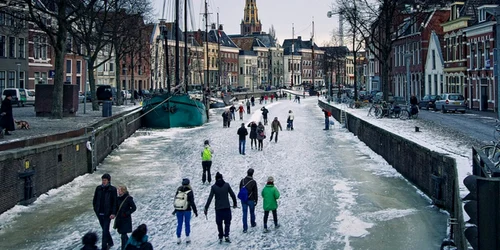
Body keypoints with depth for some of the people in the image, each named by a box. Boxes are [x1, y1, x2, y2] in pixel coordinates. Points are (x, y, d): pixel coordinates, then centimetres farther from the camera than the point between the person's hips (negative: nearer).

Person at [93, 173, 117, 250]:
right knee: (104, 229, 18)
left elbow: (115, 202, -9)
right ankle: (110, 242, 37)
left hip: (107, 214, -5)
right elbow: (95, 199, 13)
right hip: (99, 213, 5)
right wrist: (95, 208, 8)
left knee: (105, 230, -6)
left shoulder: (112, 189, -9)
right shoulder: (98, 188, 3)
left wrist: (113, 213, -13)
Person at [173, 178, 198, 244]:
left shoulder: (178, 191, -1)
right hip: (187, 210, -3)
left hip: (178, 210, 3)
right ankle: (187, 238, 13)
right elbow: (192, 203, -12)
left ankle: (178, 239, 14)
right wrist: (195, 211, -2)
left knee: (179, 224, 12)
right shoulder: (189, 192, -13)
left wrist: (175, 210, 20)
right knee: (187, 224, 11)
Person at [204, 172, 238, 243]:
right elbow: (232, 195, 1)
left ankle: (220, 237, 15)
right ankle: (226, 236, -6)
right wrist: (235, 203, 16)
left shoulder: (214, 187, -5)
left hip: (218, 208, 0)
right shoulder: (226, 185, -4)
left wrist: (206, 208, -4)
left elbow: (210, 198, -8)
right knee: (227, 222, 11)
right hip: (227, 207, 0)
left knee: (219, 223, 13)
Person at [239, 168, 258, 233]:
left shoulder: (242, 180, -3)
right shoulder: (253, 182, -16)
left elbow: (240, 190, 7)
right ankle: (253, 224, 39)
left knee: (245, 213, 5)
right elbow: (255, 192, -11)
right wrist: (256, 200, 0)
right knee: (252, 212, 19)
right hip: (251, 200, -3)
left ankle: (245, 228, 2)